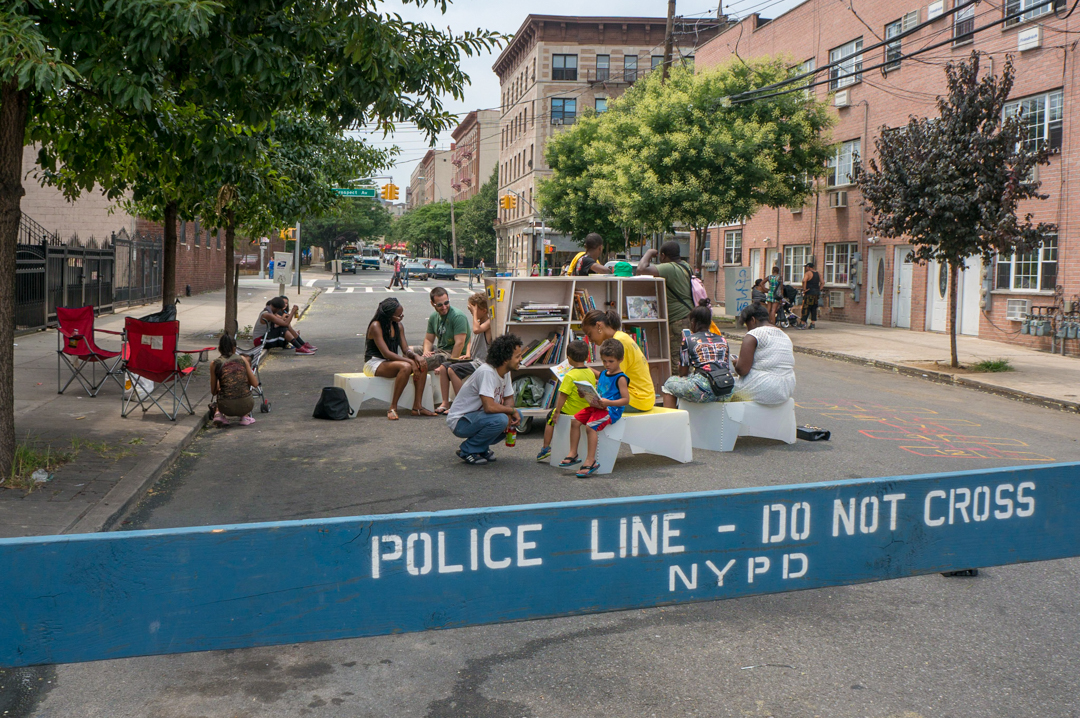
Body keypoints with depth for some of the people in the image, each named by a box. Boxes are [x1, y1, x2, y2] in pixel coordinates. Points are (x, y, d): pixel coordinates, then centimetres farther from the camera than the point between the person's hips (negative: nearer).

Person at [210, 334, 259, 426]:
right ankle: (245, 416, 16)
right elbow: (255, 383, 8)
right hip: (245, 406, 0)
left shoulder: (215, 364, 5)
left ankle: (218, 413, 9)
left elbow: (213, 391, 13)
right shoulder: (243, 359, 7)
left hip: (226, 407, 0)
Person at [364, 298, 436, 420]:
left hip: (391, 361, 8)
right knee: (405, 367, -34)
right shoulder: (376, 326, -16)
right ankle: (393, 408, -30)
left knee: (422, 365, -13)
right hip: (374, 363, -8)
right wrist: (410, 361, -29)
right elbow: (386, 353, -24)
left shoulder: (398, 326, 9)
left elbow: (405, 349, 6)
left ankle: (417, 407, -16)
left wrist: (416, 356, -18)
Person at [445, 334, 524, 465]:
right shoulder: (487, 372, -27)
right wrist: (511, 411, -17)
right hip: (460, 421, -9)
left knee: (517, 417, -3)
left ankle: (482, 447, 9)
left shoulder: (506, 372, 1)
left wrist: (509, 415, -11)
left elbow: (509, 398, 12)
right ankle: (467, 450, -10)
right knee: (500, 420, -31)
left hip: (478, 415, 9)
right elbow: (489, 407, -34)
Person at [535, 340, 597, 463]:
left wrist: (557, 412, -12)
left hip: (571, 410, -7)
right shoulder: (591, 373, -1)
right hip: (587, 410, 7)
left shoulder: (570, 376, -22)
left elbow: (563, 396, -20)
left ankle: (546, 448, 18)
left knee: (550, 418, 17)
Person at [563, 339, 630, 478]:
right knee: (575, 421, -7)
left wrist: (608, 402, -26)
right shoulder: (603, 374, 18)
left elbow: (626, 399, -14)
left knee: (590, 426, -29)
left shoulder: (620, 378, -7)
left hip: (611, 410, -9)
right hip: (596, 407, 9)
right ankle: (573, 454, 2)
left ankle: (590, 461, -23)